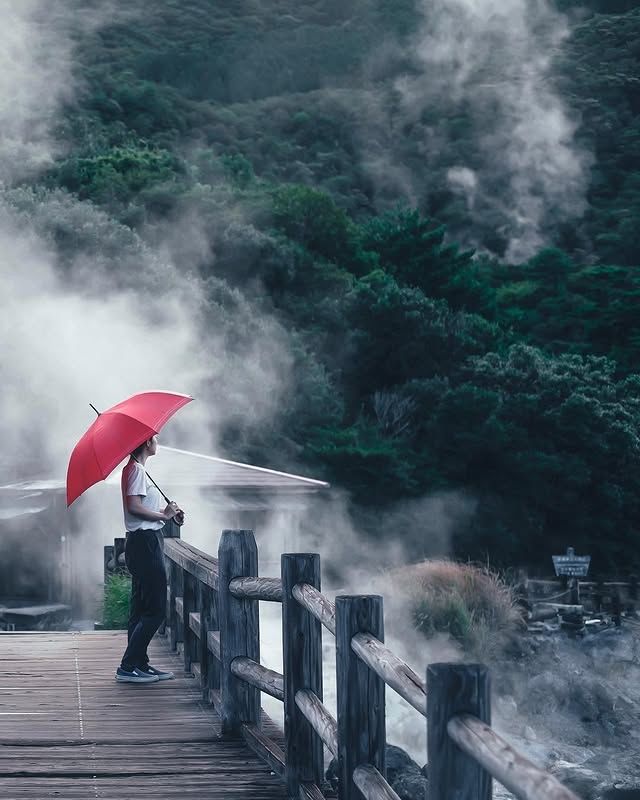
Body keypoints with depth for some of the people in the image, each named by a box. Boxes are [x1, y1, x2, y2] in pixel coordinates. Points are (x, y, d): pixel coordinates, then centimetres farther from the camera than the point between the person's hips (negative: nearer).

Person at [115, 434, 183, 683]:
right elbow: (134, 507, -23)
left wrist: (168, 511, 9)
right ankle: (127, 667, -10)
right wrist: (163, 515, -14)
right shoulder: (136, 470, -13)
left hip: (144, 543, 11)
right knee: (155, 609, -10)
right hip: (145, 541, -11)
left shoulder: (134, 469, 18)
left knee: (141, 608, 12)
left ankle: (140, 664, 16)